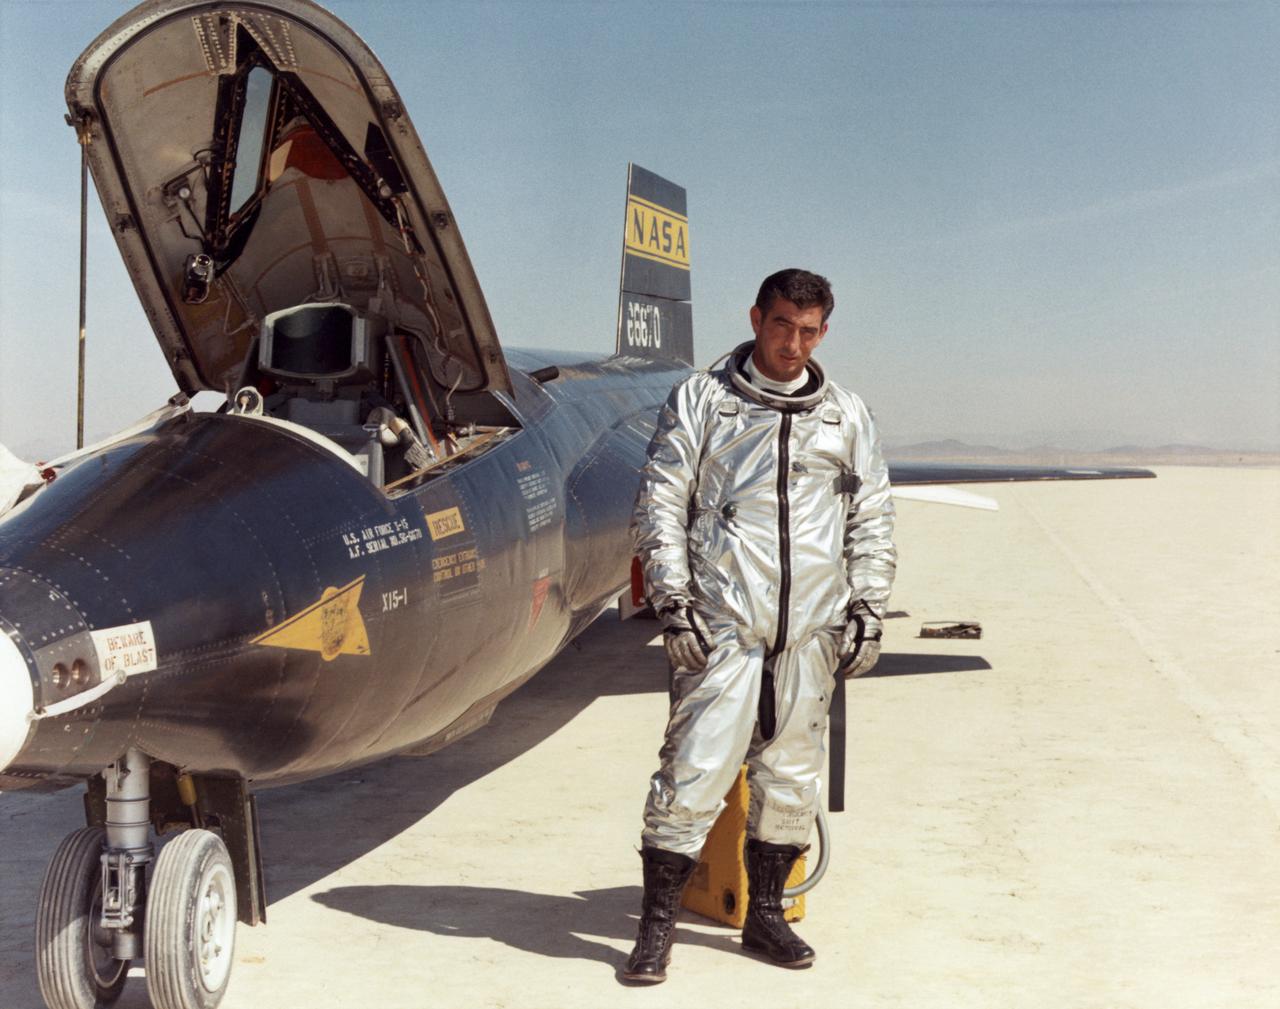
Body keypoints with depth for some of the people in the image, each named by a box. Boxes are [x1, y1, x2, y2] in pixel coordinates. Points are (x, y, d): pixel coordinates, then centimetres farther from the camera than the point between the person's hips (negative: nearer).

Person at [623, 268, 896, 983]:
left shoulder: (848, 416, 14)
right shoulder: (701, 401, 5)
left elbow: (873, 521, 18)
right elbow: (661, 505, 2)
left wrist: (867, 610, 10)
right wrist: (673, 600, -6)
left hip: (813, 630, 4)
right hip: (723, 624, -3)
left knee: (792, 775, 9)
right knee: (695, 771, -8)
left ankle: (766, 913, 24)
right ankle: (658, 926, 4)